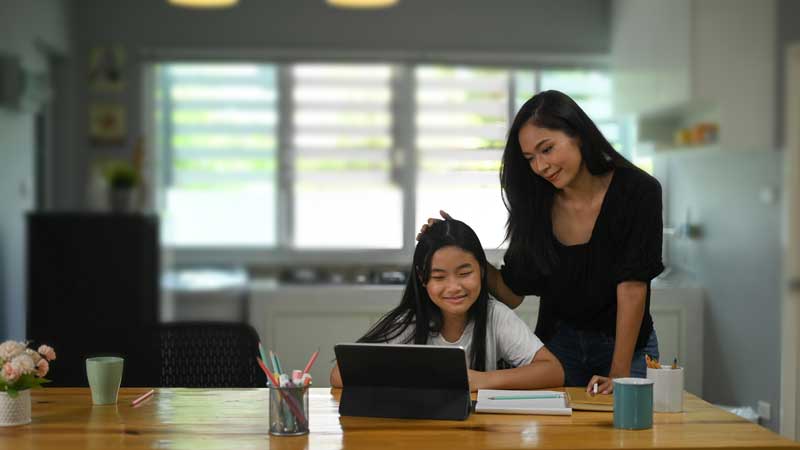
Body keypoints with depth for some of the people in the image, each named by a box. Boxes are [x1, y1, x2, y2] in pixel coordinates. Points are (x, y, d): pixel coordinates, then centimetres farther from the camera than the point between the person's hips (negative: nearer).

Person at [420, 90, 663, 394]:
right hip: (558, 344, 3)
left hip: (626, 344, -2)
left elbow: (632, 288, -21)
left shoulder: (637, 191, -18)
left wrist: (619, 373, -25)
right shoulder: (536, 202, -7)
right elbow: (512, 294, -3)